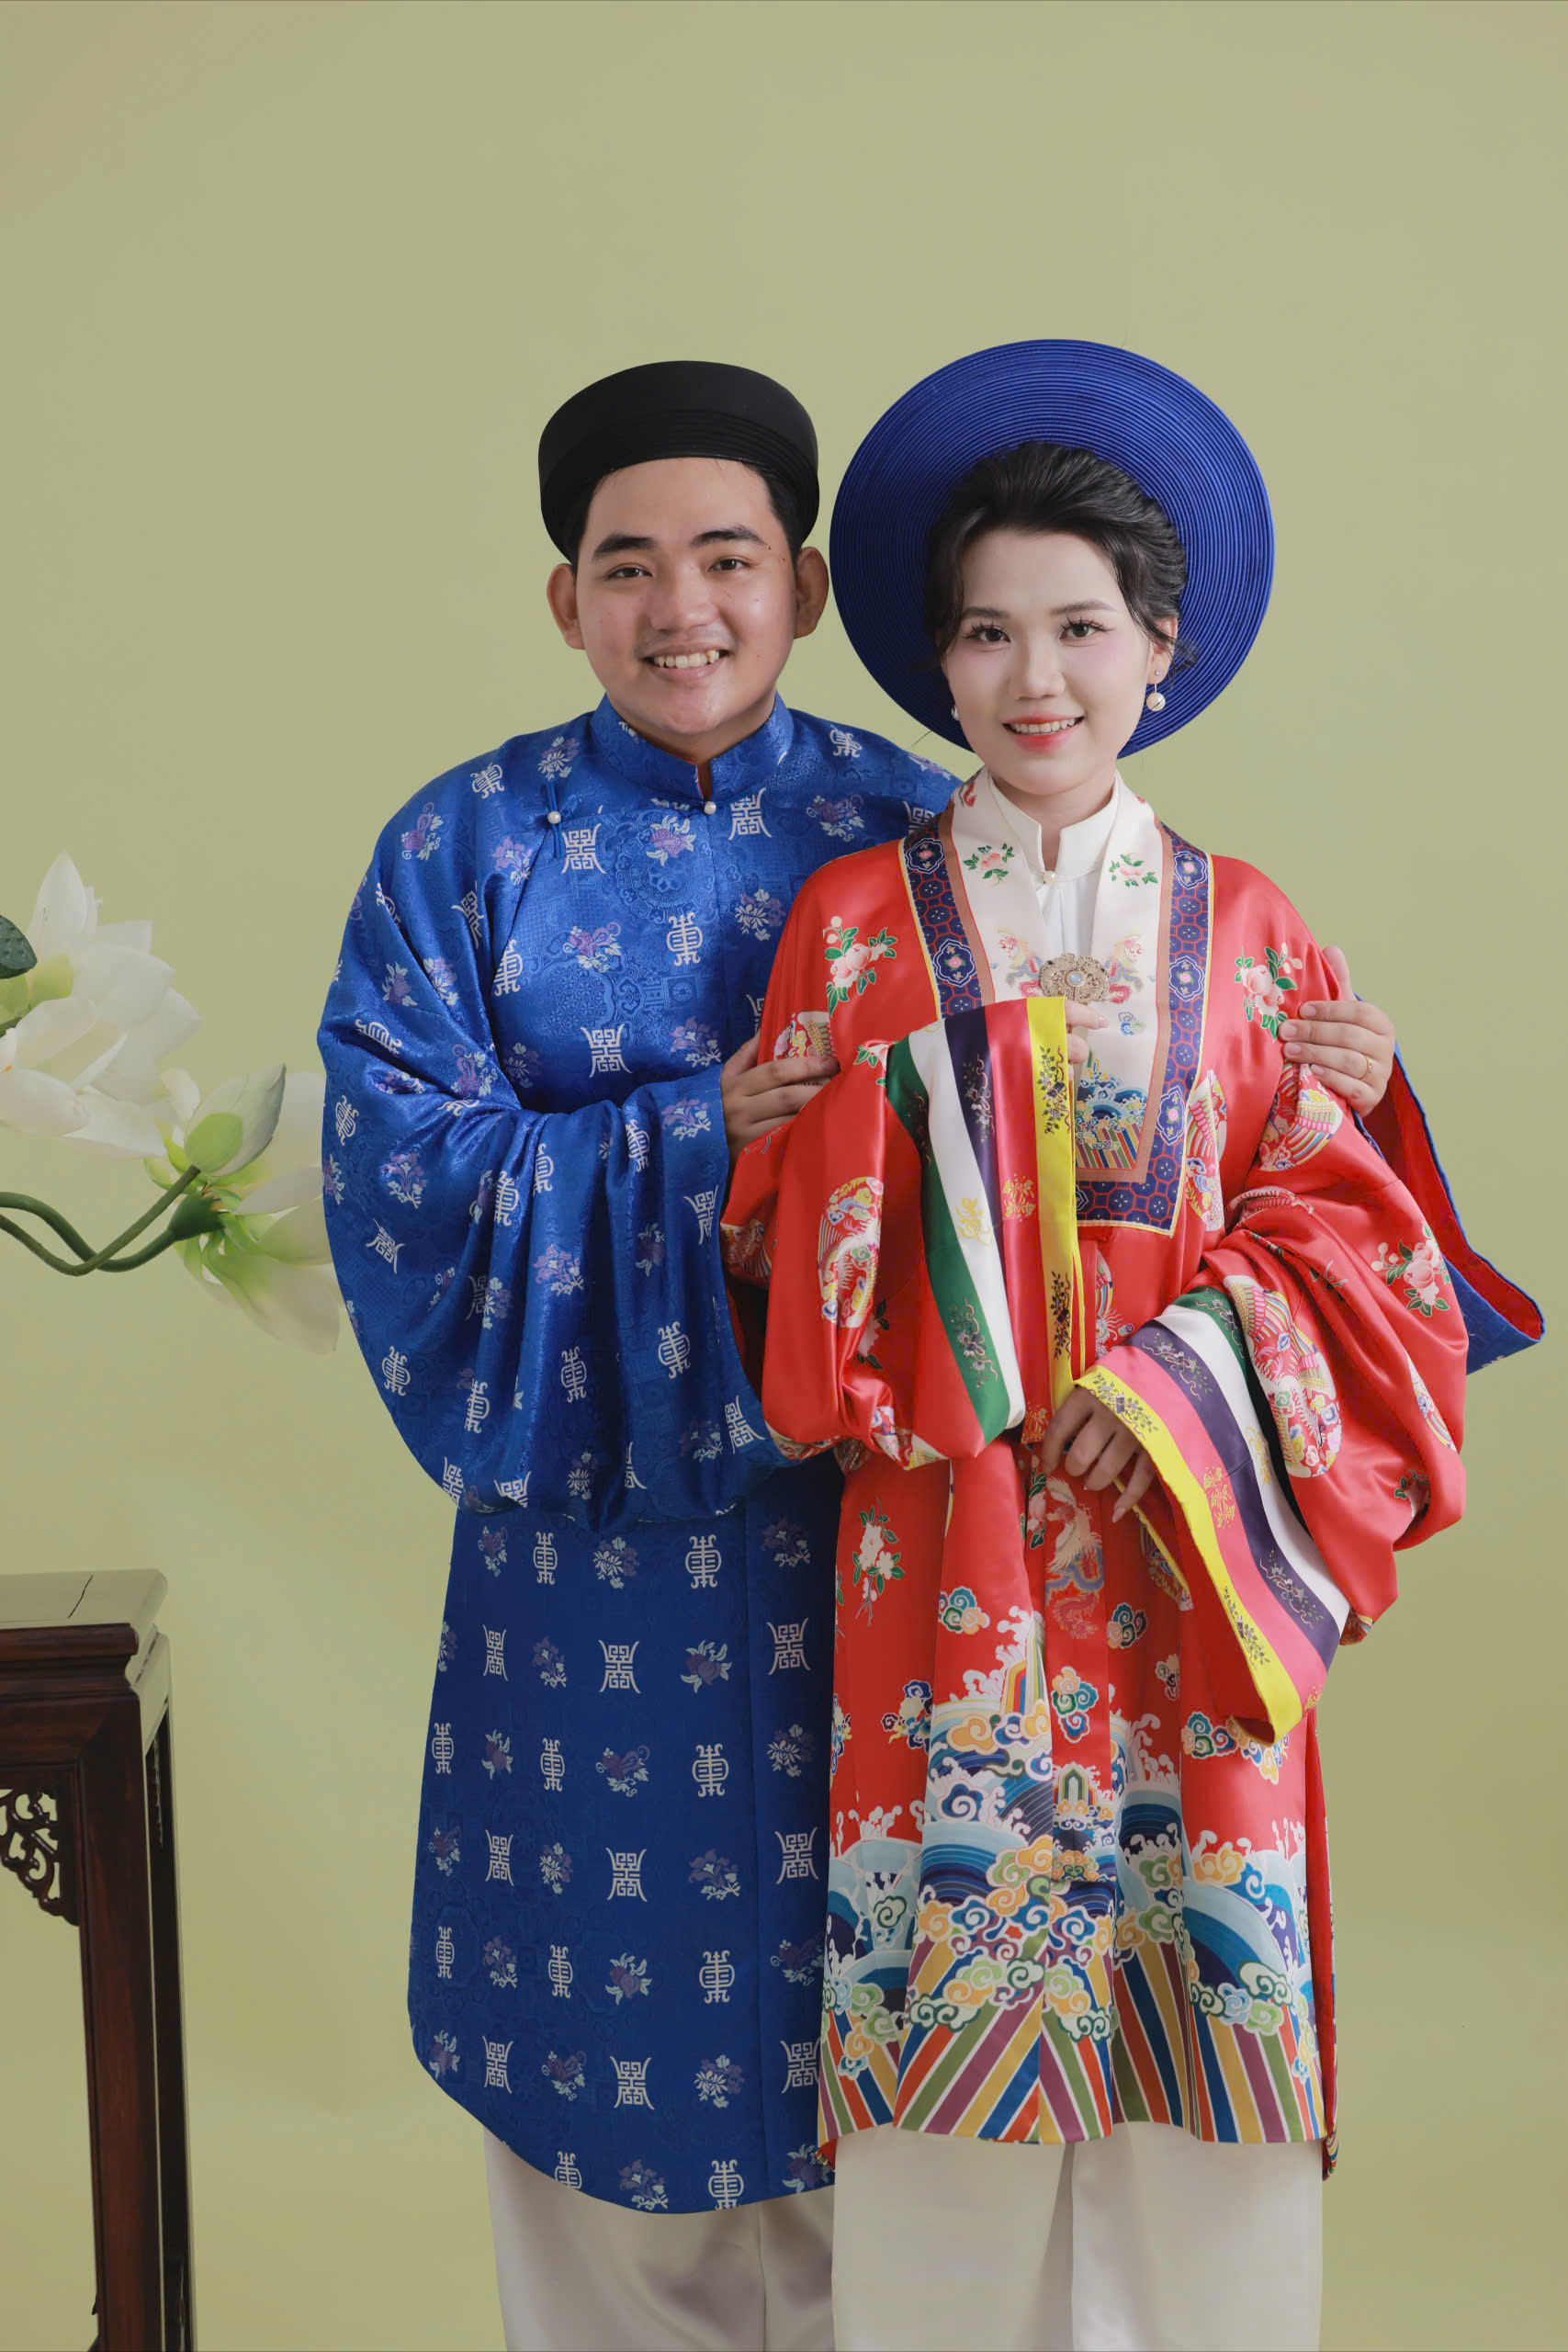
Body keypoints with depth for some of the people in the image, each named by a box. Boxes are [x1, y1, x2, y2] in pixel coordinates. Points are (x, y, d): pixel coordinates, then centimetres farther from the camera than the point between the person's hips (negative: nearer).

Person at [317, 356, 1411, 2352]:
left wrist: (1309, 1088, -16)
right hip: (586, 1543, 0)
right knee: (601, 1996, 10)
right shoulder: (462, 853, -2)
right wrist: (706, 1133, -20)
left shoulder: (910, 840, 0)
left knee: (845, 2019, 10)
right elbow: (408, 1177, -10)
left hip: (858, 1531, 0)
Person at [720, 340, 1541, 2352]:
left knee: (1197, 1999, 6)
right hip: (949, 1538, -1)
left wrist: (1189, 1379, -11)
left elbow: (1339, 1219, 3)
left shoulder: (1240, 931, 7)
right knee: (949, 2022, 4)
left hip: (1187, 1535, 1)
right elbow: (790, 1237, 0)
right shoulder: (858, 919, 4)